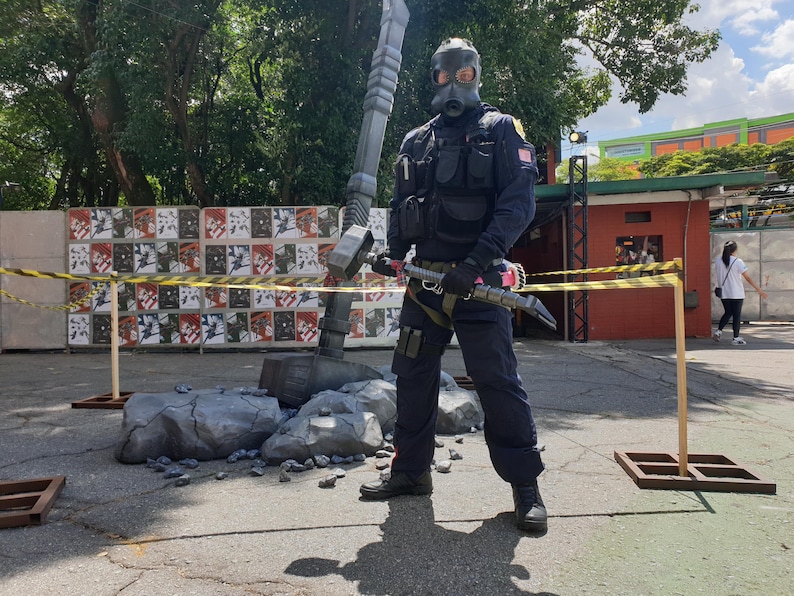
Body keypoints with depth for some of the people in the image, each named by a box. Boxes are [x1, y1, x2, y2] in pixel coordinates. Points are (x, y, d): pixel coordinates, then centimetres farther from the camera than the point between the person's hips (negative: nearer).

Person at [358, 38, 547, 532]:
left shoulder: (500, 130, 3)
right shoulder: (415, 142, 19)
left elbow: (519, 203, -9)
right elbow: (401, 209, 21)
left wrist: (476, 260, -20)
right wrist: (393, 253, 2)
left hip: (477, 281, -5)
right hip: (424, 279, 5)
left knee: (497, 380, -6)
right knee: (414, 374, 10)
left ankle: (525, 483, 7)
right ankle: (411, 469, 25)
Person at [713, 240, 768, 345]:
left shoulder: (718, 261, 0)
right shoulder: (737, 261, -12)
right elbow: (748, 278, -10)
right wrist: (759, 290, -4)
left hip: (724, 293, 4)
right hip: (736, 294, -4)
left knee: (727, 313, 18)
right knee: (737, 315, 5)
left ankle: (718, 331, 5)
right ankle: (736, 338, 8)